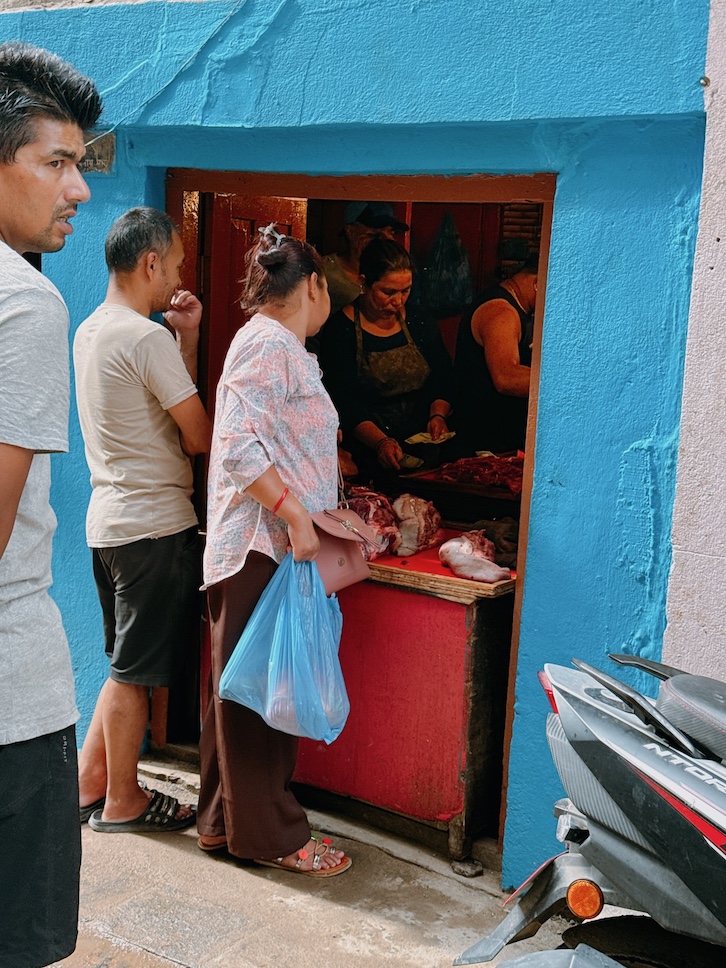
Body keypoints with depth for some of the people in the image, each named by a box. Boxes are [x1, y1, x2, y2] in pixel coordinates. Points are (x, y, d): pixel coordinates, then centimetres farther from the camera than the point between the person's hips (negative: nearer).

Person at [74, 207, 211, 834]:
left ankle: (88, 781, 29)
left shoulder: (89, 331, 12)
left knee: (128, 663, 20)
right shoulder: (146, 338, -18)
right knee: (137, 669, 3)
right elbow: (200, 435, -14)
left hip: (110, 518, 10)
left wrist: (187, 338, 9)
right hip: (154, 523, -10)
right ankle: (122, 803, 17)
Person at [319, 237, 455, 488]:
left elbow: (443, 380, 17)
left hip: (422, 440, 5)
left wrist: (438, 415, -6)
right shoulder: (340, 331, -2)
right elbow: (343, 403, -8)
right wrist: (380, 442, -23)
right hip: (367, 450, -4)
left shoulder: (421, 324, 14)